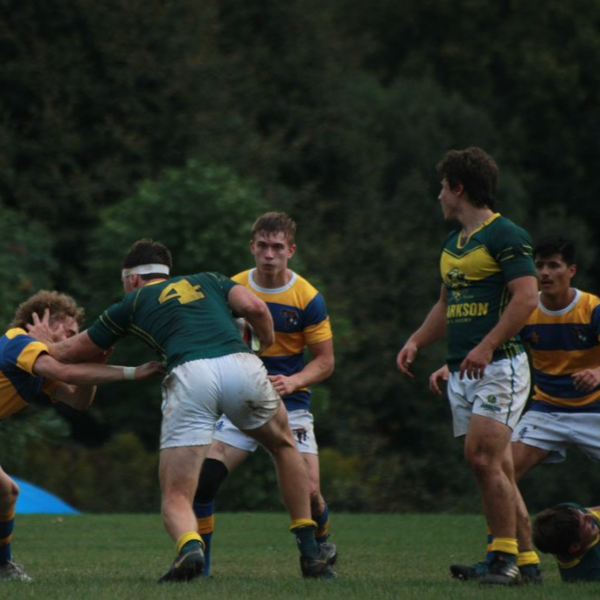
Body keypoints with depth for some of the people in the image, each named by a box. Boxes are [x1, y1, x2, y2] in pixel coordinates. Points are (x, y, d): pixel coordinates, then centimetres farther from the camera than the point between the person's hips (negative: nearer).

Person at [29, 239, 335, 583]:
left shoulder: (132, 303, 29)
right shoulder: (207, 281, 34)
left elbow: (68, 352, 38)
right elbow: (254, 307, 13)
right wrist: (267, 346, 30)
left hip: (190, 377, -2)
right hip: (241, 365, 2)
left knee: (176, 498, 5)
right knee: (284, 445, 32)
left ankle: (189, 547, -32)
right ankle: (310, 553, 25)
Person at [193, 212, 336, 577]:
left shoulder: (308, 298, -7)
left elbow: (325, 361, -2)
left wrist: (293, 381, -20)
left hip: (290, 405, -2)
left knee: (308, 492, -10)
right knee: (205, 475, -17)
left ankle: (322, 546, 24)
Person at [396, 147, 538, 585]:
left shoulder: (506, 236, -8)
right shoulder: (453, 242, 19)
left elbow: (527, 297, -17)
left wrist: (487, 346, -23)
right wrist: (416, 342, 15)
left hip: (499, 365, -8)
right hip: (461, 370, 8)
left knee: (483, 456, -17)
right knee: (497, 466, 6)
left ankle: (506, 557, -13)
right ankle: (523, 558, 7)